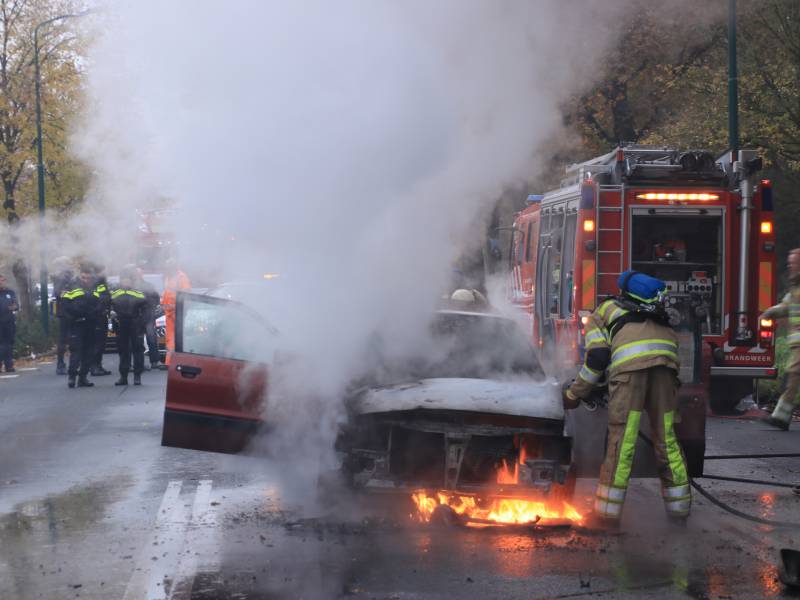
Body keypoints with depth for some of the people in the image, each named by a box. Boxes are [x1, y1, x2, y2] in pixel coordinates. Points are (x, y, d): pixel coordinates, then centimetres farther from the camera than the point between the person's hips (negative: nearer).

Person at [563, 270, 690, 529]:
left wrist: (574, 395, 19)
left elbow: (597, 358, 10)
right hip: (666, 358, 4)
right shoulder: (643, 309, 42)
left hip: (631, 361, -4)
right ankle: (679, 507, 17)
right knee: (665, 436, 12)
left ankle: (608, 513, 0)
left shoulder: (598, 316, 26)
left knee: (621, 438, -2)